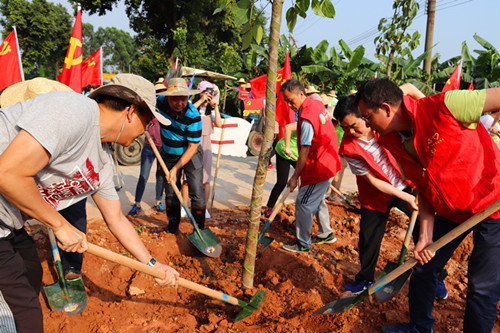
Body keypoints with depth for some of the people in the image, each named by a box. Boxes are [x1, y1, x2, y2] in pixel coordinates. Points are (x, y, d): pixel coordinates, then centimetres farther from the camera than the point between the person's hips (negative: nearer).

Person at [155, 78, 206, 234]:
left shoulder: (193, 116, -29)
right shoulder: (160, 101, -16)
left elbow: (192, 147, -24)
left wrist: (176, 168, -25)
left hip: (190, 154, -4)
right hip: (169, 154, 4)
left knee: (197, 192, -10)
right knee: (170, 192, 9)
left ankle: (199, 228, 3)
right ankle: (173, 225, 25)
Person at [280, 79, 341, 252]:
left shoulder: (306, 118, -25)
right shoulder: (317, 103, 5)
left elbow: (305, 150, -22)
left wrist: (295, 176, -14)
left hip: (319, 167, -10)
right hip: (328, 161, 10)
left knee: (303, 203, -1)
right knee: (317, 199, 23)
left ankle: (303, 244, 12)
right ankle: (326, 234, 37)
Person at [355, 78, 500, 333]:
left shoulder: (444, 107, -28)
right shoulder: (393, 142, -6)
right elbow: (424, 189, -1)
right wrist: (426, 236, -9)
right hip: (450, 211, 7)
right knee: (423, 269, 14)